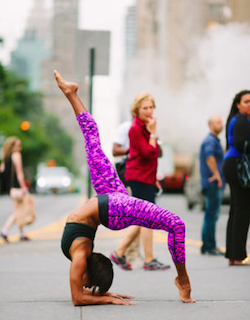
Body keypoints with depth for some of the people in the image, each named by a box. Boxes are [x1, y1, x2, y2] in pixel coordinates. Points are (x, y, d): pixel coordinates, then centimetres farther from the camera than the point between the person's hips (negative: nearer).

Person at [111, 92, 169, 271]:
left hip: (147, 177, 9)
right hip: (139, 177, -9)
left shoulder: (145, 126, 14)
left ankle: (120, 253, 17)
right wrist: (153, 133, -15)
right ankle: (149, 261, -3)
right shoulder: (136, 129, -13)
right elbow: (150, 153, -21)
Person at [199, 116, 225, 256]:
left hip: (217, 184, 10)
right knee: (212, 214, -9)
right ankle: (209, 246, -7)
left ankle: (207, 246, 17)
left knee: (212, 215, 12)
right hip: (213, 184, -10)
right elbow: (209, 156, -30)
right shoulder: (210, 141, -12)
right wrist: (216, 174, -27)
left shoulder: (215, 140, 21)